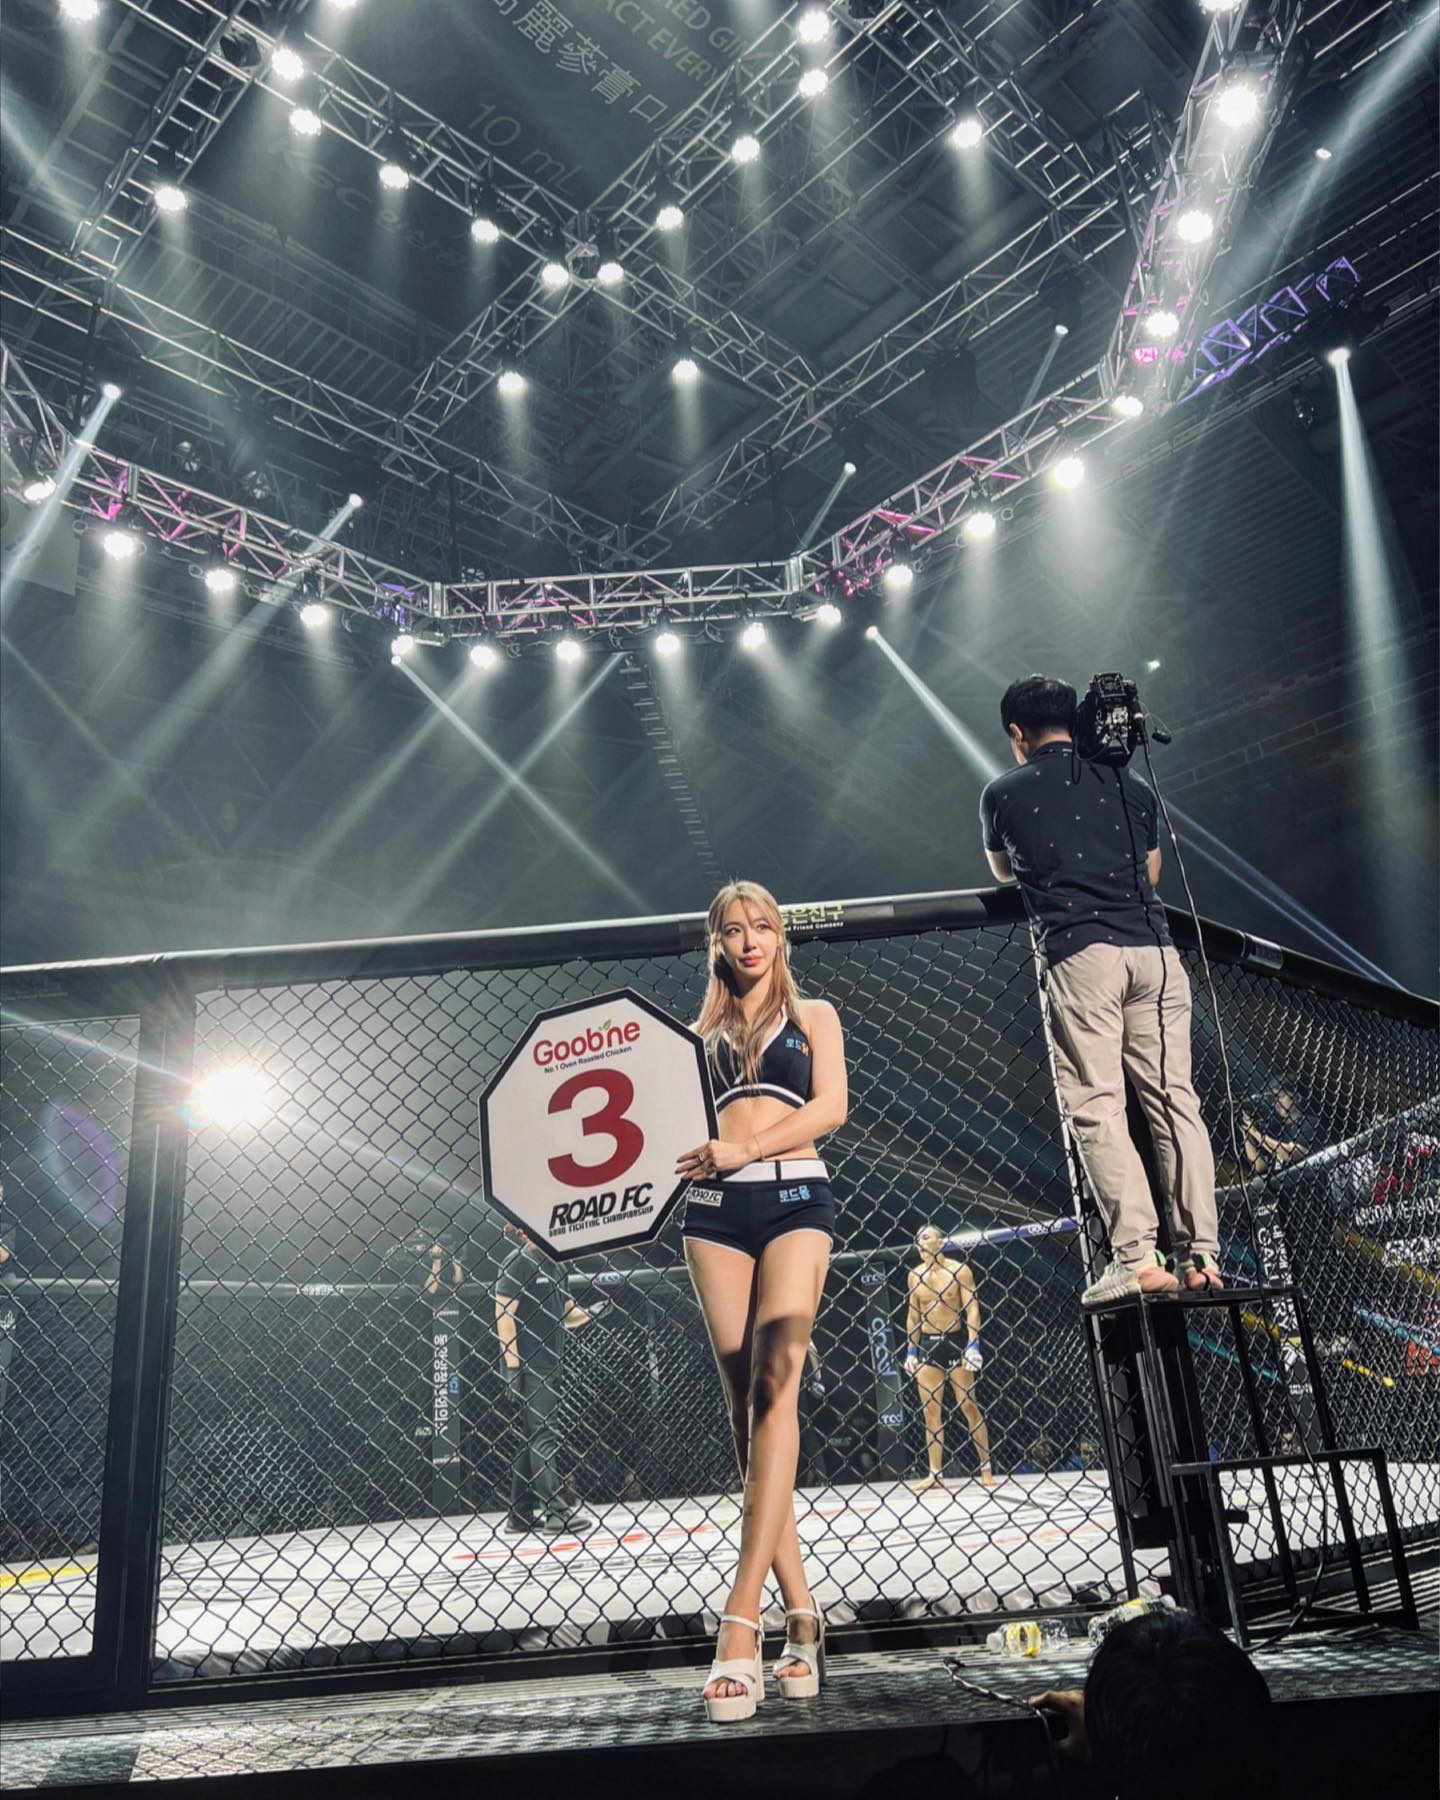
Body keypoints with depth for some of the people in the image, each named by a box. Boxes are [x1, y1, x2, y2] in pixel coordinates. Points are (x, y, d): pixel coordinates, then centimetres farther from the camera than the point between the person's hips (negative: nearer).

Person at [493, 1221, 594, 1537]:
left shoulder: (548, 1263, 16)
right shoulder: (518, 1261, -9)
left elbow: (568, 1312, 19)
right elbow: (503, 1313, -14)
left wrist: (592, 1314, -2)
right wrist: (512, 1362, -20)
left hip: (548, 1365, 9)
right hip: (527, 1366, -9)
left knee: (533, 1438, 10)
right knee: (542, 1435, -10)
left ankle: (520, 1515, 16)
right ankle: (557, 1511, -11)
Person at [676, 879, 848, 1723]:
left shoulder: (813, 1014, 15)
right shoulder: (704, 1030, 22)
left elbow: (831, 1105, 0)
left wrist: (742, 1149, -10)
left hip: (795, 1195, -3)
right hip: (716, 1210, 3)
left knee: (774, 1387, -18)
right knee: (745, 1403, -2)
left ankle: (742, 1621, -23)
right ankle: (801, 1611, 3)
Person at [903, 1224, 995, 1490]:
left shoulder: (959, 1270, -4)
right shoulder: (914, 1276, 8)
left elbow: (972, 1308, -8)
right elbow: (912, 1315, 13)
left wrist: (973, 1344, -17)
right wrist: (911, 1350, 8)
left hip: (955, 1341, -4)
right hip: (926, 1345, 4)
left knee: (968, 1405, -1)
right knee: (931, 1410, 2)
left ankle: (986, 1468, 10)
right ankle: (934, 1473, 6)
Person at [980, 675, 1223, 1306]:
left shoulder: (1004, 792, 10)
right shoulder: (1130, 785, 19)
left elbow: (1004, 873, 28)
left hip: (1078, 954, -4)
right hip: (1152, 949, 4)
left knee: (1097, 1108, -4)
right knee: (1174, 1099, 5)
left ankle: (1137, 1258, -11)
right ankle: (1201, 1253, 4)